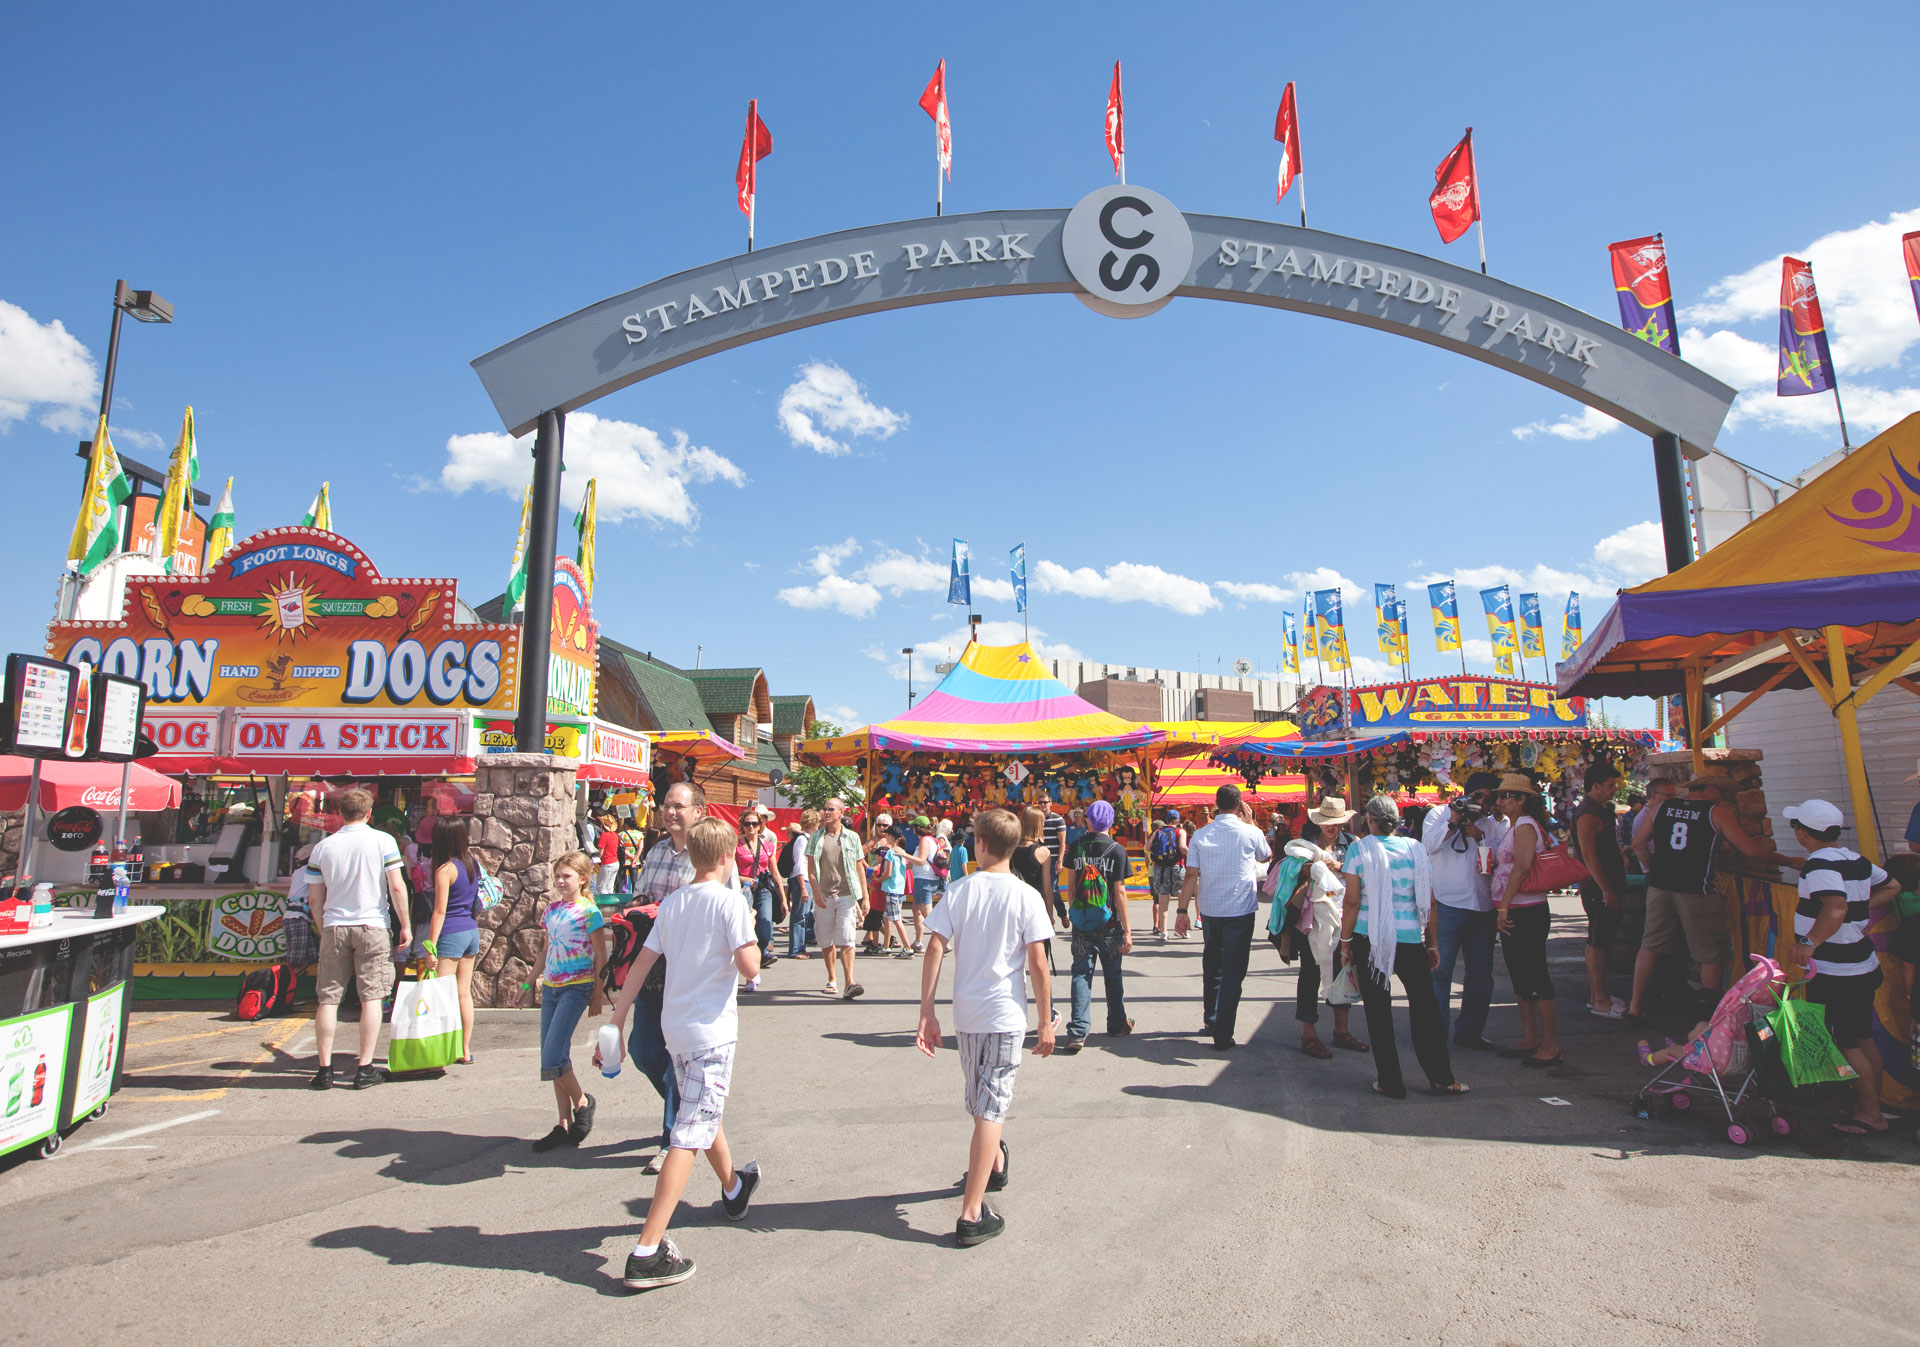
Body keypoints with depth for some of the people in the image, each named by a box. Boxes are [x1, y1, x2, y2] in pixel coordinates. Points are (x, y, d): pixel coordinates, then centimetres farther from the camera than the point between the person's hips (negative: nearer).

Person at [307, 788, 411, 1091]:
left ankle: (324, 1069, 10)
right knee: (371, 997, 2)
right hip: (372, 927, -2)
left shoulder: (322, 847, 5)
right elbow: (397, 888, -7)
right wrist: (405, 926, 1)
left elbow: (314, 899, 9)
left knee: (328, 999, 8)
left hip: (334, 928, 2)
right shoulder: (383, 841, -3)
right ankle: (365, 1069, 3)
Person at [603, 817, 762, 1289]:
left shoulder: (672, 902, 6)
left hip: (675, 1025, 8)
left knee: (704, 1113, 25)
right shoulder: (730, 902, -14)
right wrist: (751, 934, -1)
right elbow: (749, 967, -20)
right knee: (689, 1135, -5)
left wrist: (616, 1022, 10)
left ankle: (733, 1188, 49)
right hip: (712, 1031, -8)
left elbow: (641, 964, 6)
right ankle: (648, 1251, -7)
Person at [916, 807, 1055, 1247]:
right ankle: (971, 1214, 0)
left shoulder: (958, 890, -3)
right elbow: (1037, 965, -10)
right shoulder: (1026, 896, -9)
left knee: (980, 1101, 22)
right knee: (990, 1108, 1)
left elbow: (935, 949, -7)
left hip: (965, 1013, 3)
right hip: (1006, 1015, -3)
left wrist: (926, 1012, -3)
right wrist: (1046, 1022, -1)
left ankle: (996, 1162, 46)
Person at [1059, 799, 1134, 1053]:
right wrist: (1127, 929, -6)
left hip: (1081, 922, 2)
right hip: (1108, 924, -1)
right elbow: (1119, 891, -10)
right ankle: (1117, 1024, 29)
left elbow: (1071, 886, 5)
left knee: (1081, 974, 3)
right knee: (1113, 974, 14)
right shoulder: (1116, 850, -8)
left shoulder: (1076, 848, 0)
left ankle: (1078, 1032, -7)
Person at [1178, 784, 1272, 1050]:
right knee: (1232, 973, 0)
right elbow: (1266, 856, 15)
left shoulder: (1200, 835, -1)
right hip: (1240, 911, -3)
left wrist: (1182, 910, -1)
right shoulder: (1250, 833, -7)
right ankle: (1223, 1035, -1)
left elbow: (1191, 875, -4)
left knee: (1212, 968, 20)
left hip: (1209, 911, 3)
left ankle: (1210, 1021, 32)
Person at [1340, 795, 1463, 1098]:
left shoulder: (1359, 849, -4)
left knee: (1378, 1010, 6)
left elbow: (1352, 901, -7)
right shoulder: (1415, 849, 4)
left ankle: (1391, 1082, 10)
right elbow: (1429, 904, 5)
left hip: (1369, 939, -2)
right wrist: (1433, 943, 14)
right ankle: (1441, 1078, 18)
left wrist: (1345, 941, 1)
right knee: (1425, 1005, 14)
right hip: (1410, 938, 2)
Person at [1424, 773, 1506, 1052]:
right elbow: (1428, 844, -10)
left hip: (1483, 908, 4)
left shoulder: (1497, 824, 14)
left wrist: (1480, 837, -11)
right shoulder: (1440, 814, 6)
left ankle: (1470, 1031, 23)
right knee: (1440, 969, -4)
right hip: (1447, 905, -4)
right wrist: (1453, 822, -16)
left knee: (1481, 972, 10)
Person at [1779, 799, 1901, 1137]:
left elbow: (1836, 908, -36)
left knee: (1845, 1044, 0)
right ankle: (1872, 1103, 30)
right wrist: (1862, 907, 17)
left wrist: (1808, 943, -34)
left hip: (1835, 974, -10)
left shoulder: (1820, 864, -21)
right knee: (1863, 1038, 19)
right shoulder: (1857, 860, 8)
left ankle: (1871, 1115, 8)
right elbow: (1892, 886, 23)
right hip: (1862, 966, 10)